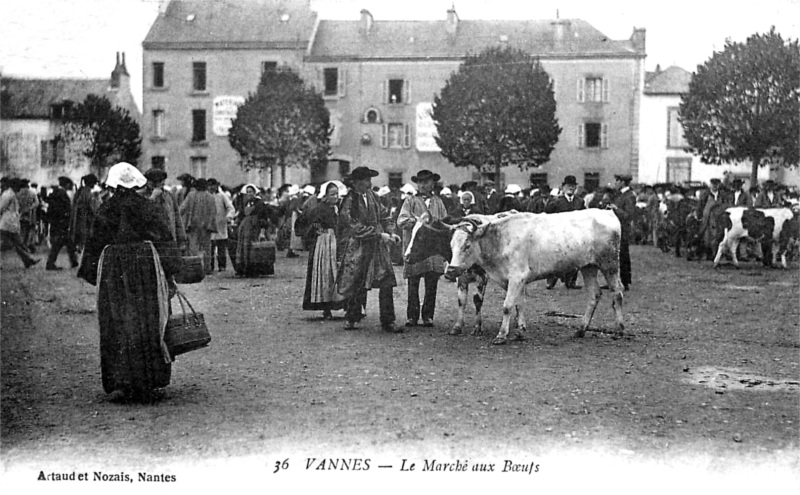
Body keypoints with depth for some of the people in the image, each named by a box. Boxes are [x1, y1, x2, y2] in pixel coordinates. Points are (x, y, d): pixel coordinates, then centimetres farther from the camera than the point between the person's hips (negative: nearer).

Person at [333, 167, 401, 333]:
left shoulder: (371, 195, 9)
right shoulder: (349, 202, -11)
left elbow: (384, 214, 18)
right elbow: (356, 227, -16)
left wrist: (391, 232, 2)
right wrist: (379, 234, -17)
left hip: (379, 245, 5)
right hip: (359, 247, -5)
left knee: (386, 284, -1)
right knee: (357, 285, 3)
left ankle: (387, 322, 4)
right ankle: (350, 319, 21)